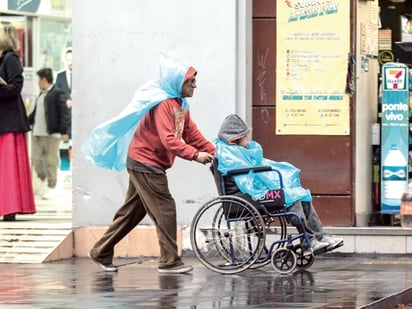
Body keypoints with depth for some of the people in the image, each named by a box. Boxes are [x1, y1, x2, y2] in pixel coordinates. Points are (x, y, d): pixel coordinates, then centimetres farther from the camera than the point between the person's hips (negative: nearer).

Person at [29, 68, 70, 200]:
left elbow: (64, 113, -13)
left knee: (51, 161, -1)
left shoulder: (57, 94, -8)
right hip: (37, 133, 7)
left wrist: (64, 131, -19)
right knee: (35, 158, 6)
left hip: (51, 134, -7)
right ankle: (42, 179, 26)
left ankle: (51, 187, 5)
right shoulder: (41, 94, 17)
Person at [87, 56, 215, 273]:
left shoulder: (180, 104, 12)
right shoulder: (163, 104, -20)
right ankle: (169, 261, -3)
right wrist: (195, 155, -33)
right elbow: (168, 140, -29)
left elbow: (191, 133, 11)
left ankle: (101, 253, 20)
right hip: (145, 163, -10)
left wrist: (213, 152, 1)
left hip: (148, 165, 10)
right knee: (165, 210, -8)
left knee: (133, 211, 13)